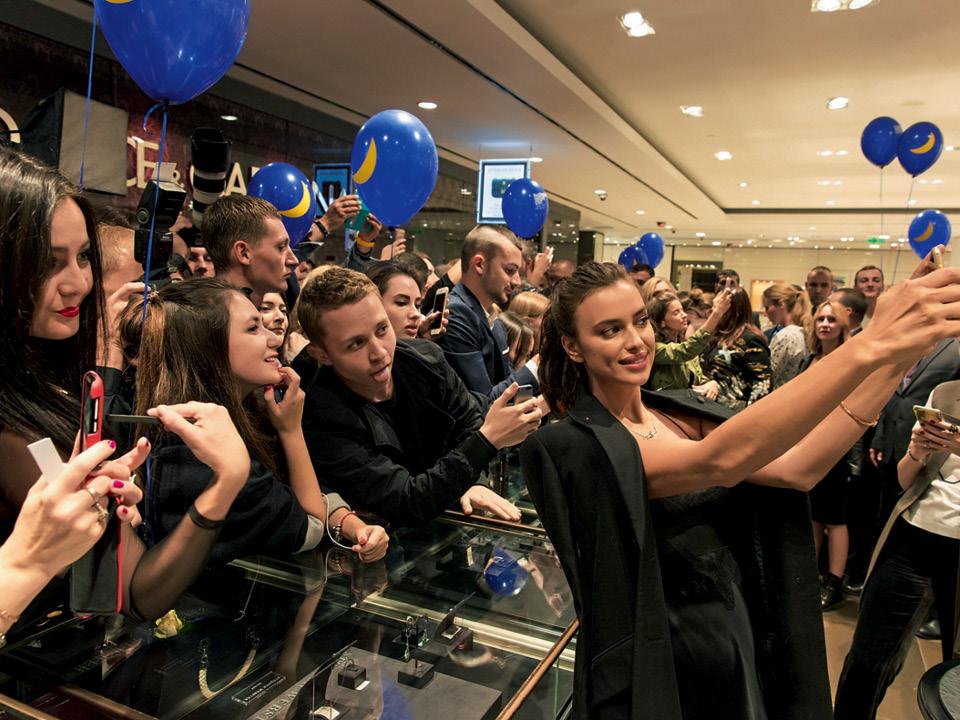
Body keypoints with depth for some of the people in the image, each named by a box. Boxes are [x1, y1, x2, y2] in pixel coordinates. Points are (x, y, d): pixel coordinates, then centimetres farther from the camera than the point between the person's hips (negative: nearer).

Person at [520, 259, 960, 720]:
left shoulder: (680, 415, 0)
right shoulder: (574, 444, -21)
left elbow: (795, 468, -14)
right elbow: (721, 461, -34)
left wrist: (894, 360, -22)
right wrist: (870, 346, -38)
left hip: (739, 646, 6)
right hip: (658, 672, -6)